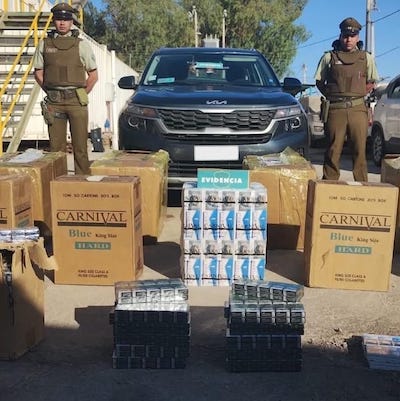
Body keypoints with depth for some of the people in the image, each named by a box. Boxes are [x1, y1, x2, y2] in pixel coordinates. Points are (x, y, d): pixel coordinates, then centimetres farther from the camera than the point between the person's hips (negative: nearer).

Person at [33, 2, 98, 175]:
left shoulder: (81, 45, 3)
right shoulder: (44, 44, 8)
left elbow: (93, 75, 6)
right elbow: (38, 73, 15)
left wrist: (81, 95, 4)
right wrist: (51, 92, 8)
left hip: (76, 102, -2)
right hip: (53, 103, 2)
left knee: (80, 146, -1)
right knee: (56, 147, 4)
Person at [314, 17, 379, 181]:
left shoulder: (366, 58, 13)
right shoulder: (329, 57, 9)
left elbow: (371, 82, 20)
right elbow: (319, 81, 14)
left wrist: (360, 94, 5)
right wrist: (330, 95, 2)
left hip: (358, 109, 1)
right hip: (335, 110, -1)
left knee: (360, 150, 0)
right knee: (333, 149, 0)